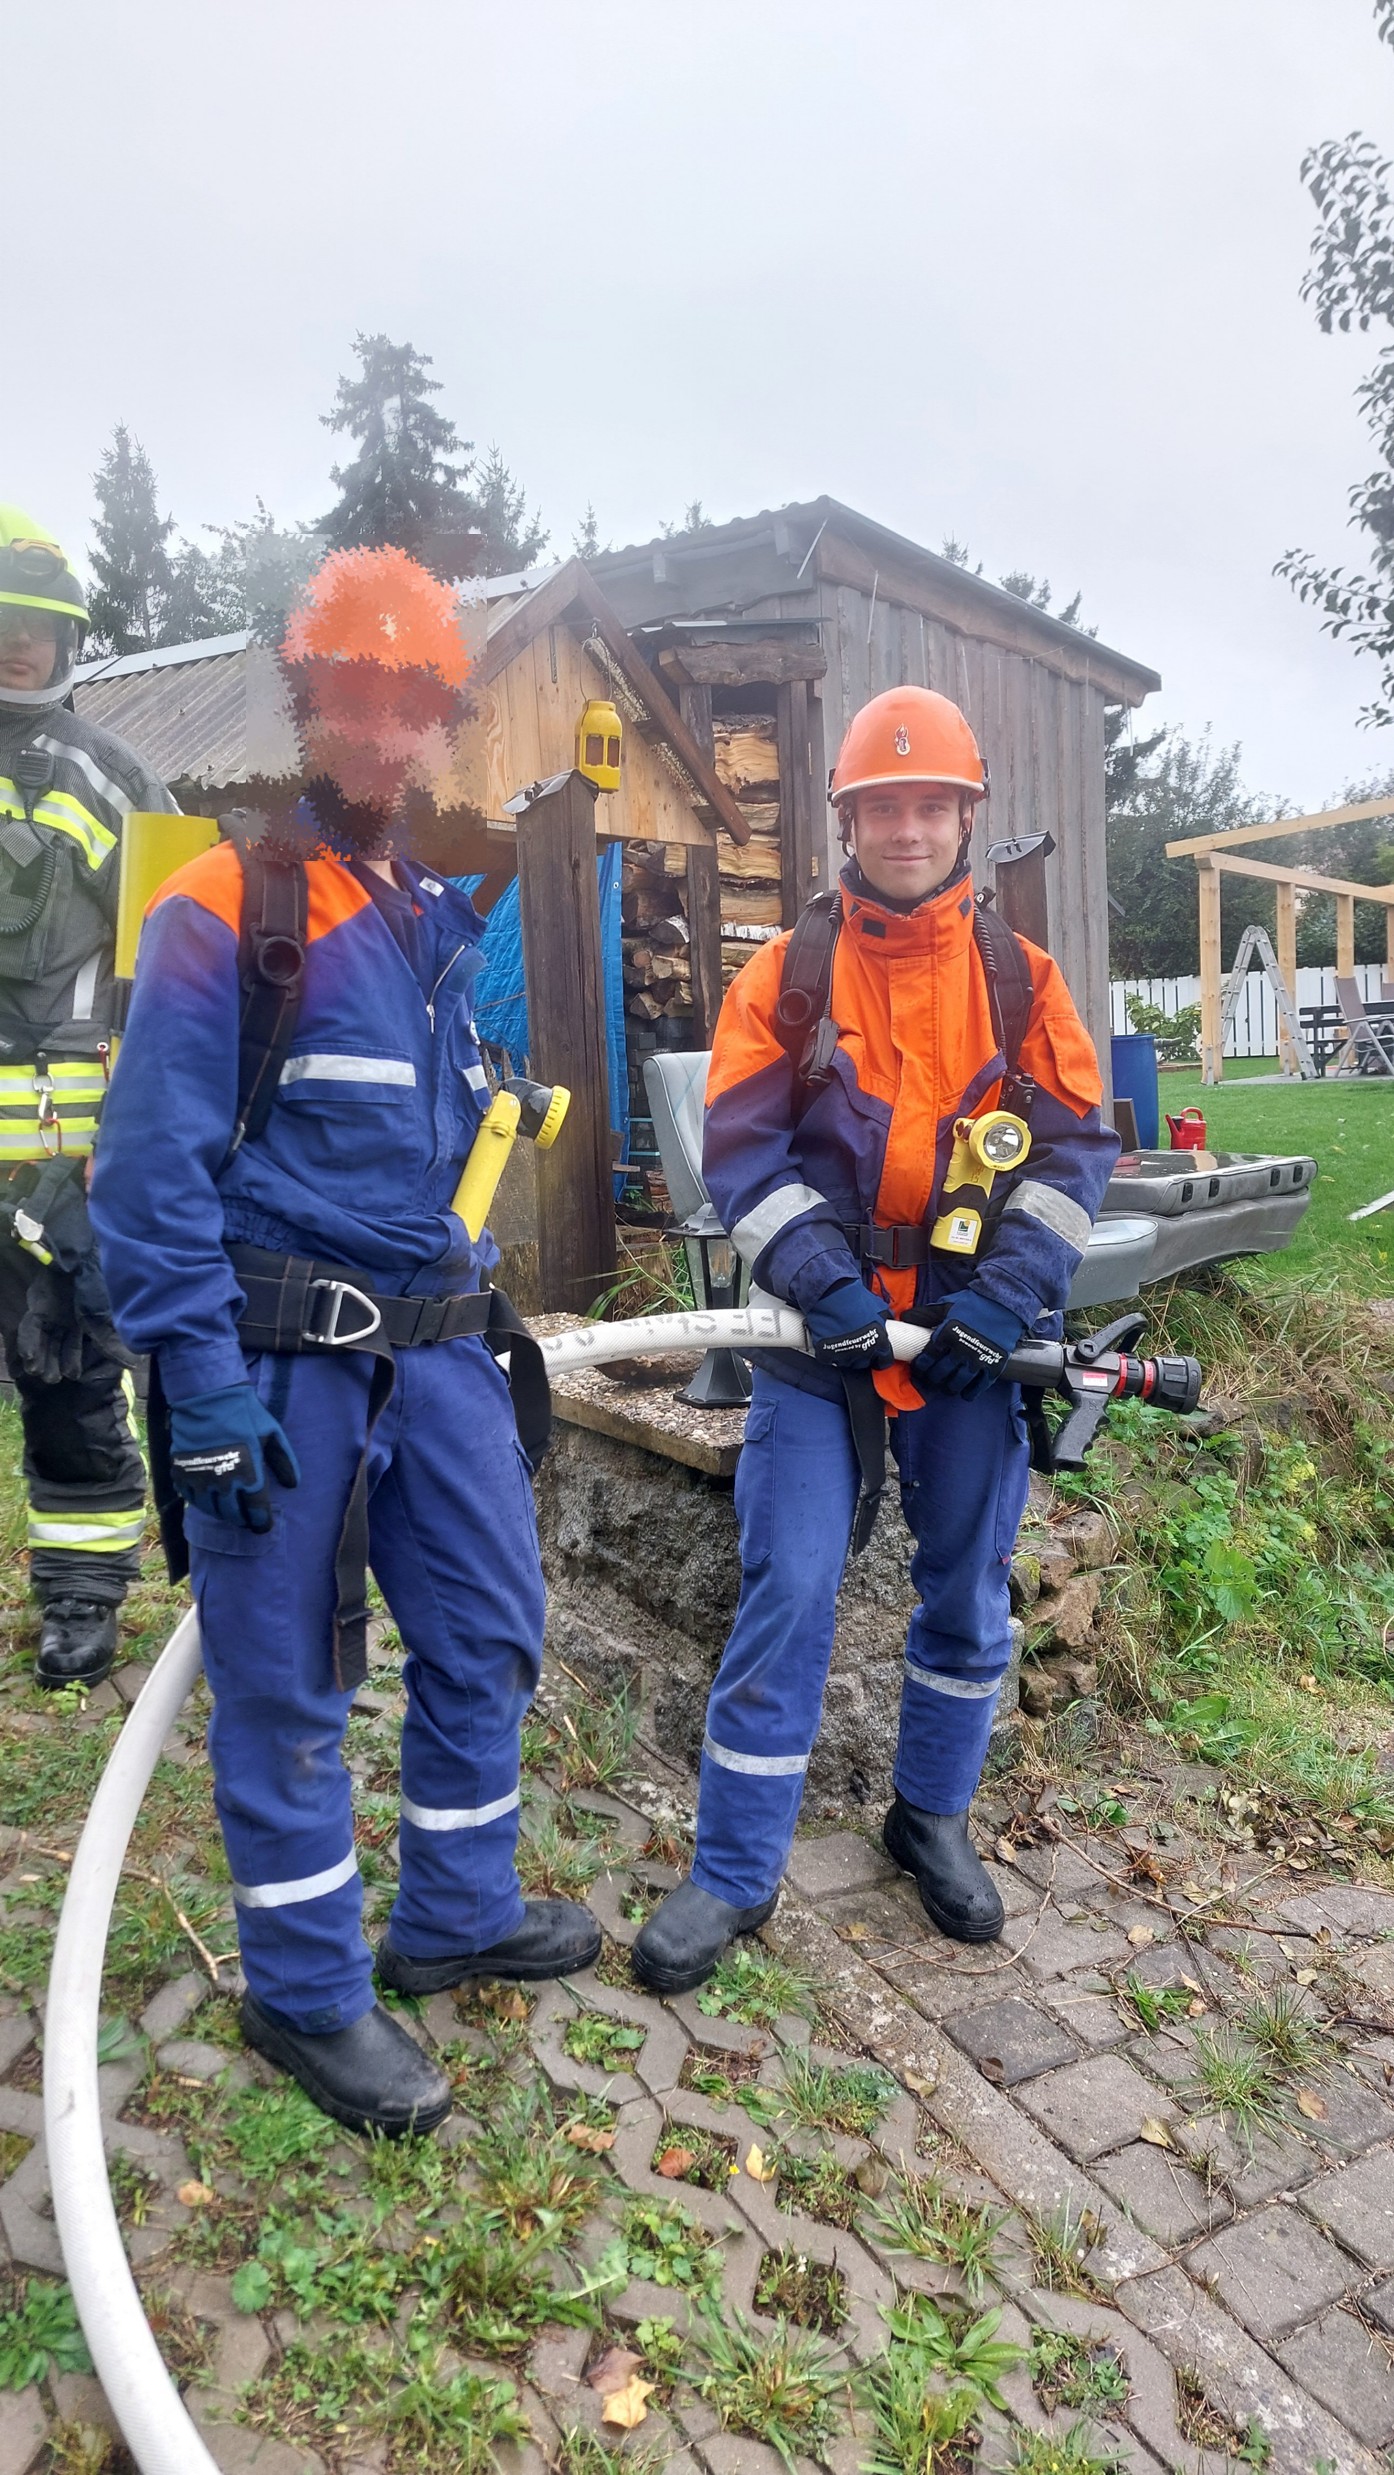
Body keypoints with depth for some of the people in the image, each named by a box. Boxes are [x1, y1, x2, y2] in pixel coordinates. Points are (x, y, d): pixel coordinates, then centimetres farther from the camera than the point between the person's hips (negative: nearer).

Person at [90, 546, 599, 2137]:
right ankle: (308, 1991, 26)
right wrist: (202, 1388, -18)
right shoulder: (221, 910, -9)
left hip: (435, 1343, 7)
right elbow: (153, 1165, -14)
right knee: (288, 1679, 6)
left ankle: (456, 1916, 36)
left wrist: (493, 1313, 18)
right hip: (280, 1352, -7)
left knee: (486, 1632, 14)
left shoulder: (447, 920, 13)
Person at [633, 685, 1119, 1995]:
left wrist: (1004, 1297, -12)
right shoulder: (785, 974, 1)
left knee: (968, 1594, 12)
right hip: (821, 1338, -2)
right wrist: (821, 1280, -17)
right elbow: (741, 1146, -5)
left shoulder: (1020, 977, 5)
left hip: (973, 1339, 2)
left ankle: (933, 1818, 35)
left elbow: (1073, 1148, 1)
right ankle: (733, 1874, 12)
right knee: (784, 1598, -3)